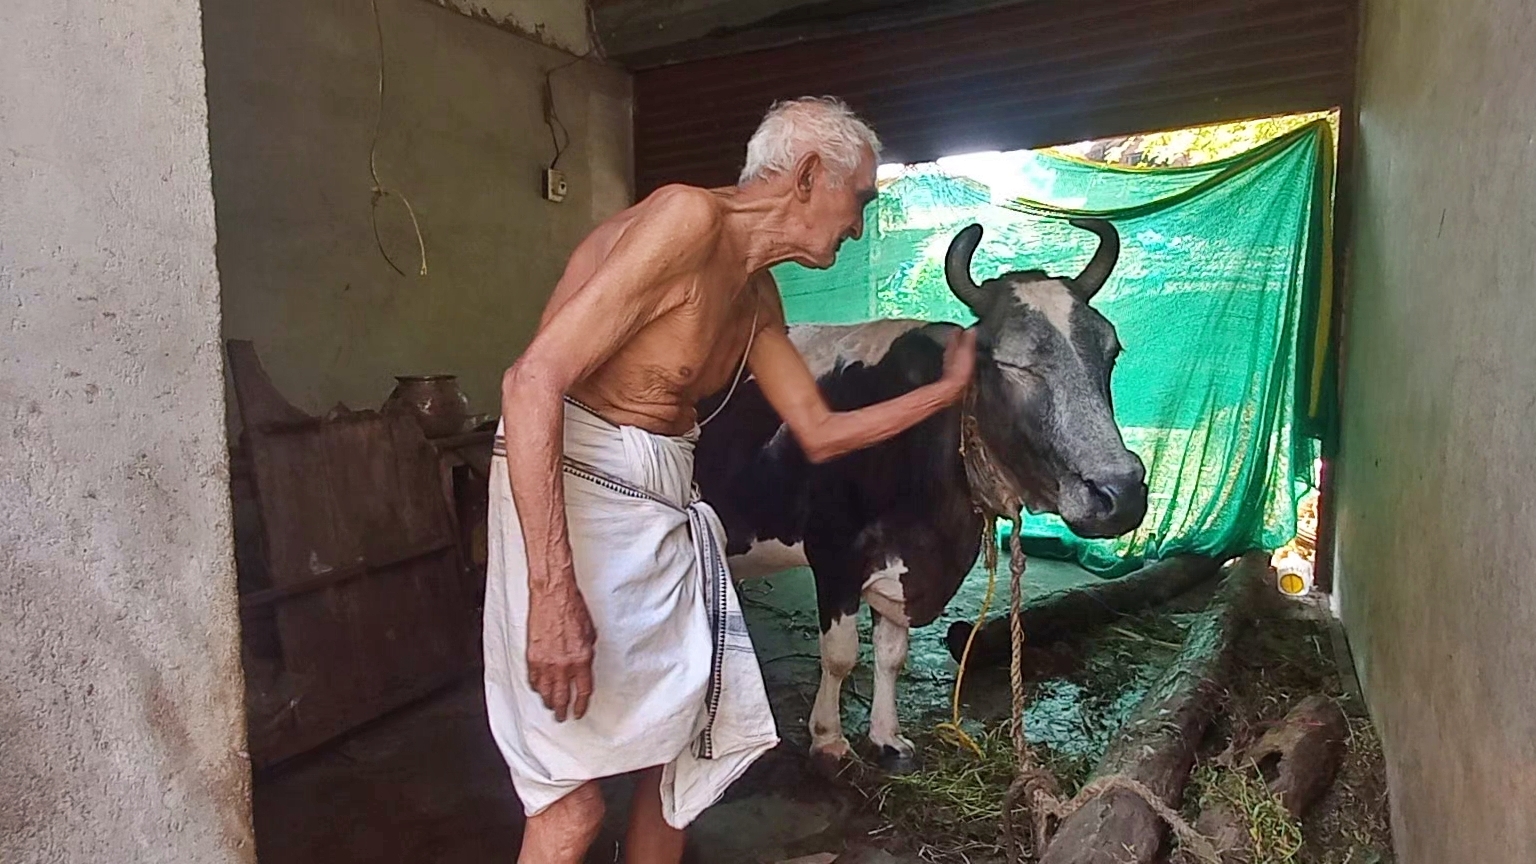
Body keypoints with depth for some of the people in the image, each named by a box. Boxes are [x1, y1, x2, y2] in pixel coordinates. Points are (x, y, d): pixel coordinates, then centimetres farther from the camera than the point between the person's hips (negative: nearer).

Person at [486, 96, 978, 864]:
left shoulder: (757, 297, 11)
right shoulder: (690, 218, -17)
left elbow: (819, 434, 19)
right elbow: (533, 381, -24)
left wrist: (949, 386, 21)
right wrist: (554, 592, -29)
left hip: (668, 508, 9)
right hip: (577, 487, -9)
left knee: (681, 749, 16)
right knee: (575, 798, -3)